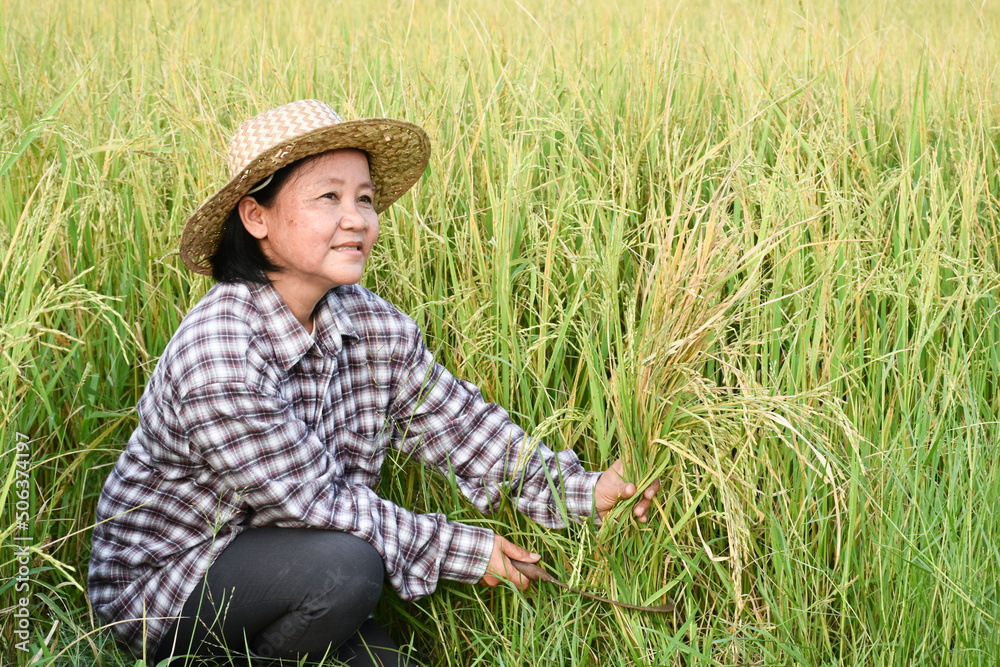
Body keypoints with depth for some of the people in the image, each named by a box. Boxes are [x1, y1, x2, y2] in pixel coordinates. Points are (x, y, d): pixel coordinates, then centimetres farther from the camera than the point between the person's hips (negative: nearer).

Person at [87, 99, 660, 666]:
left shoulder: (375, 327, -7)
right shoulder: (218, 362, -30)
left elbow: (457, 421, -2)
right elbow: (316, 503, -25)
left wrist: (582, 491, -12)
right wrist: (461, 548, -18)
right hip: (160, 586, -7)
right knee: (345, 563, -28)